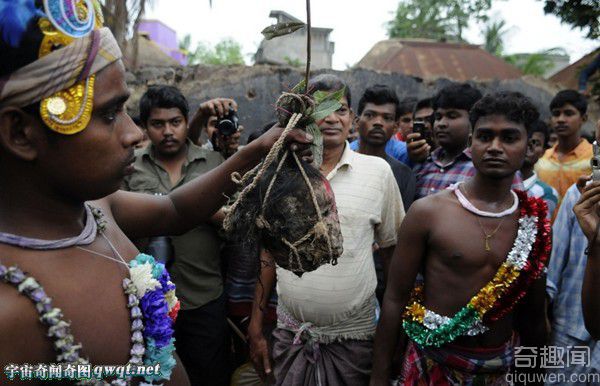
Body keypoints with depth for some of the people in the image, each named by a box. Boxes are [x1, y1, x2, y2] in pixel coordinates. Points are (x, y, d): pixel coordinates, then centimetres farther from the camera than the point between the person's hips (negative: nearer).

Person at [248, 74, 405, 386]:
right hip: (290, 334, 2)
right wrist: (255, 328, 4)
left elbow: (392, 252, 2)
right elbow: (269, 252, 5)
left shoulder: (378, 171, -5)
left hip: (353, 336, -1)